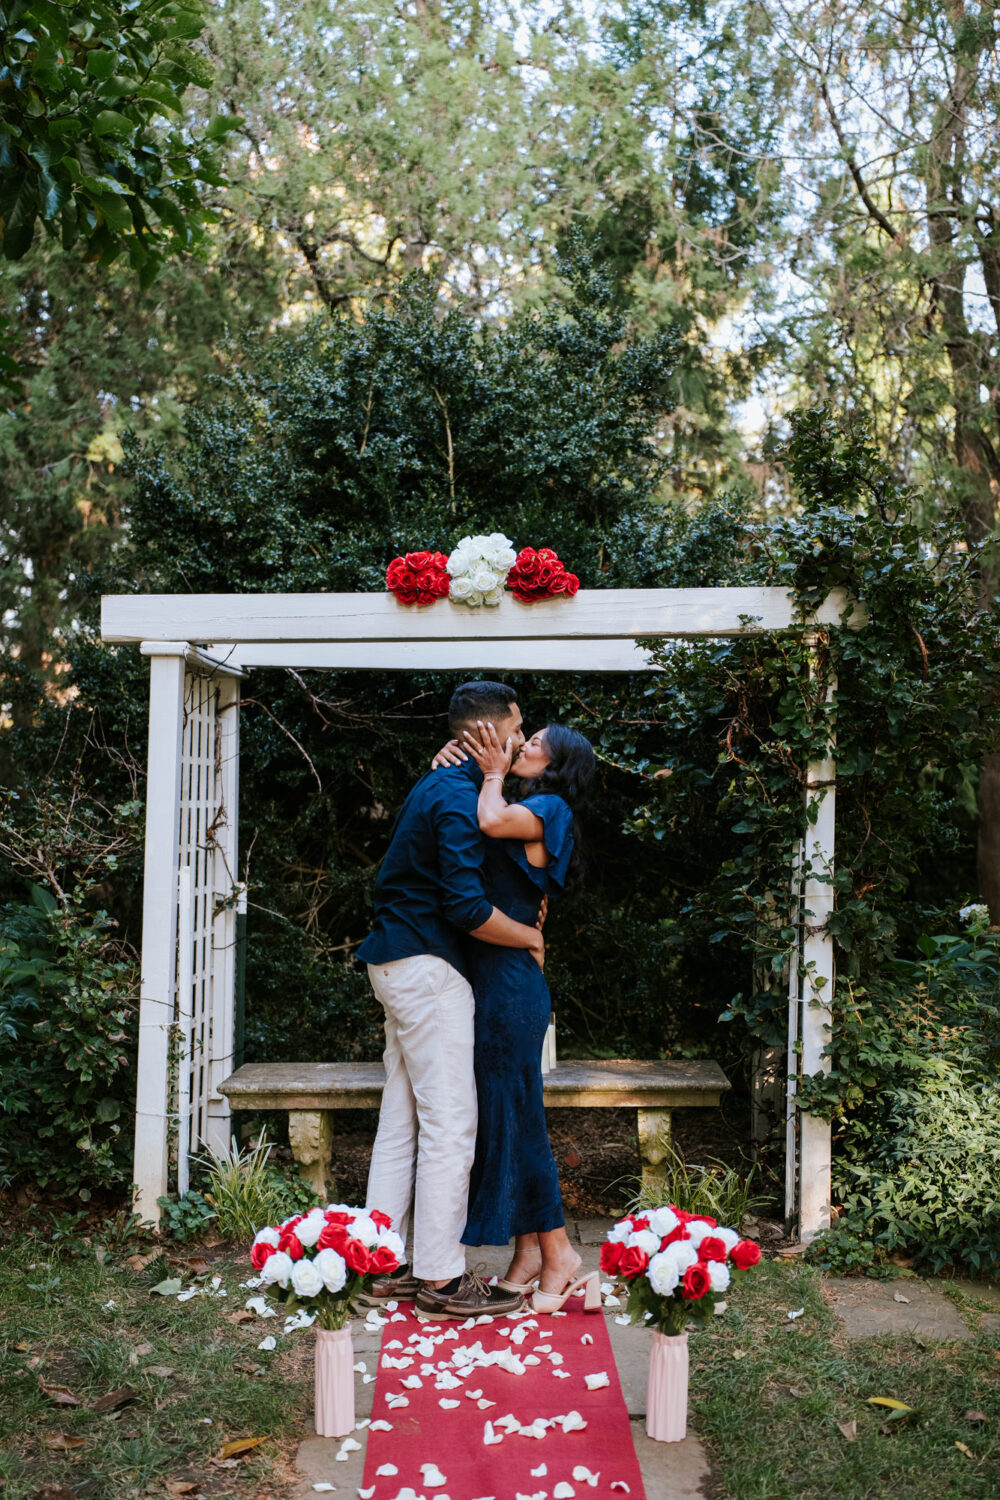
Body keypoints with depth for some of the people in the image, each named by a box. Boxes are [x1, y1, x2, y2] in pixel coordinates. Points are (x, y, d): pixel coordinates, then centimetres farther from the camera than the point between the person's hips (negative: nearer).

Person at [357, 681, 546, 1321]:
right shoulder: (459, 797, -17)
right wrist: (531, 937, -9)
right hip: (429, 968, -10)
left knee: (402, 1117, 14)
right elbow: (467, 907, -24)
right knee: (450, 1122, -4)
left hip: (401, 963, 10)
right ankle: (442, 1279, 4)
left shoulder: (438, 787, 15)